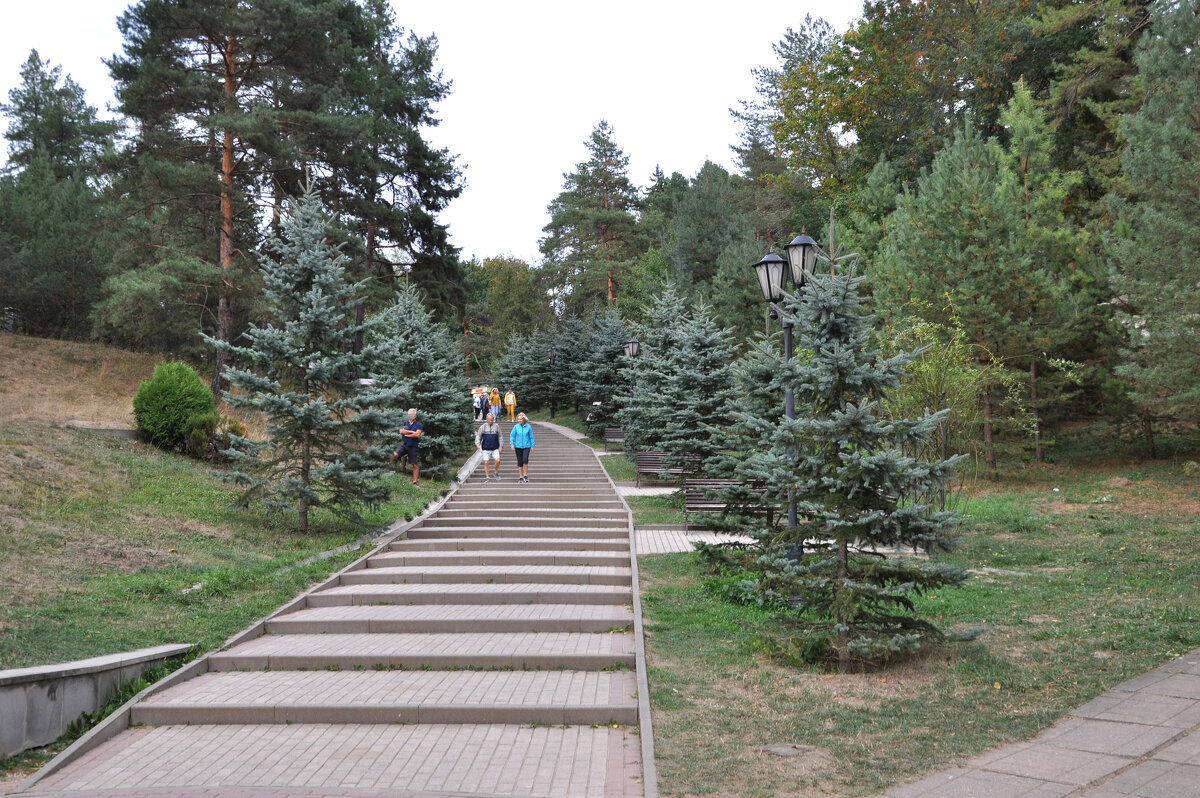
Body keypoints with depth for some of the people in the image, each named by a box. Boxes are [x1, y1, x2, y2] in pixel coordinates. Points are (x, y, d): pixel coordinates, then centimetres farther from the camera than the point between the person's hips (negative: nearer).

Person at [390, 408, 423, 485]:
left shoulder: (418, 425, 1)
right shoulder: (405, 423, 11)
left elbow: (417, 435, -13)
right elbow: (401, 431, -8)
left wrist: (407, 435, -7)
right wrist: (412, 432, -11)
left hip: (413, 447, -2)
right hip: (405, 445, 2)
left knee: (415, 465, -1)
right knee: (395, 454, -24)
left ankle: (415, 482, 4)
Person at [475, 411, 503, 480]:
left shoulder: (496, 426, 8)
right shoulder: (482, 427, 4)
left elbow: (500, 436, 11)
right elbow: (478, 436, 7)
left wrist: (501, 446, 3)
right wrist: (477, 444, -10)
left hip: (495, 448, 0)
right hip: (486, 449, 0)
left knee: (497, 460, -16)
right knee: (486, 463, -1)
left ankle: (496, 472, 9)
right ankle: (487, 477, 9)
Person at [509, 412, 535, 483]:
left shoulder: (528, 426, -1)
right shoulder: (516, 426, -1)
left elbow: (531, 437, 5)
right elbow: (512, 436, 3)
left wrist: (532, 446, 4)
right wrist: (512, 444, -7)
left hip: (526, 446, -1)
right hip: (518, 446, 1)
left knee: (525, 459, -20)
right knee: (519, 462, 5)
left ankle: (525, 475, -3)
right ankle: (521, 477, 14)